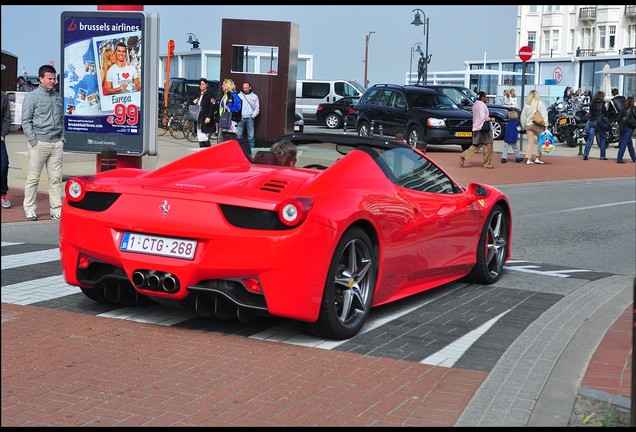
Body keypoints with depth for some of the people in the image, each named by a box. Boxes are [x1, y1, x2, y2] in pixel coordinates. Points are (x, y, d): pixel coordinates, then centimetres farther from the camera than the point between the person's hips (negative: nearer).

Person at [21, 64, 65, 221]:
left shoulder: (57, 96, 16)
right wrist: (33, 140, -10)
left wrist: (62, 138, 11)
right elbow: (26, 121, -3)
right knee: (33, 177, 0)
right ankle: (30, 209, 6)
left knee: (56, 178, 4)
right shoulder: (32, 97, -1)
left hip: (56, 143, 5)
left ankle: (56, 209, 8)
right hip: (39, 143, -5)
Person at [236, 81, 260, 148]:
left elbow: (257, 108, 8)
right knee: (239, 136, 1)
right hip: (240, 118, 1)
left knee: (250, 137, -5)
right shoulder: (239, 95, 10)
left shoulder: (254, 96, 9)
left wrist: (253, 116, -4)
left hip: (249, 118, -1)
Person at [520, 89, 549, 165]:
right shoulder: (539, 103, -2)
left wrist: (524, 127, 21)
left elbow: (523, 117, 14)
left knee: (530, 142, 7)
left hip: (528, 125, 4)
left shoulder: (526, 105, 11)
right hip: (537, 125, -4)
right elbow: (544, 114, -7)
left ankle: (528, 159, 2)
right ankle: (538, 158, 0)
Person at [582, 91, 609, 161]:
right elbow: (605, 114, -5)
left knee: (590, 138, 2)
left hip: (592, 122, 4)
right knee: (603, 138, 8)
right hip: (599, 122, -4)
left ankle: (585, 154, -11)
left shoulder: (592, 104, 5)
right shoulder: (601, 104, -9)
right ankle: (602, 156, 7)